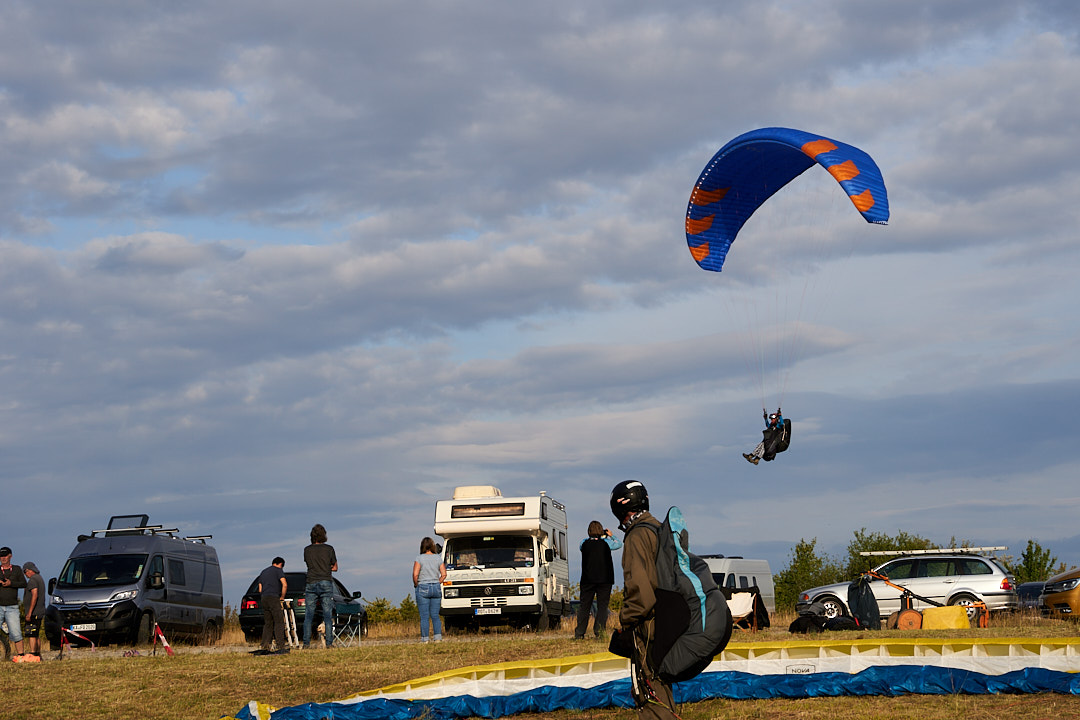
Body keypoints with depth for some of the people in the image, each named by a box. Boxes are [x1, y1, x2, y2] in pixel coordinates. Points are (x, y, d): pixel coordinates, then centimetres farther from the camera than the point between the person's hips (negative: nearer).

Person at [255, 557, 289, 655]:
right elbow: (284, 585, -8)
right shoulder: (278, 570, 4)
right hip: (273, 598, -7)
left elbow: (260, 589, 21)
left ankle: (264, 646, 2)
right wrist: (282, 597, 4)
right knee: (279, 622, -6)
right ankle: (281, 646, -13)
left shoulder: (263, 572, 25)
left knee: (268, 624, 10)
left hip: (263, 599, 7)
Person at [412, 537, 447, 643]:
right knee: (435, 616, 8)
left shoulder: (419, 558, -7)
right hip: (436, 588, 4)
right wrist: (437, 583, 12)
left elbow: (415, 574, -14)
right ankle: (438, 636, -3)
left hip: (423, 588, -3)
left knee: (424, 616, 1)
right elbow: (444, 574, 1)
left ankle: (425, 638, 0)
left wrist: (416, 584, 2)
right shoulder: (438, 558, 4)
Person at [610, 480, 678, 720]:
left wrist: (625, 625, -14)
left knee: (649, 693, -5)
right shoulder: (661, 530, 14)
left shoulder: (637, 536, -14)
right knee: (662, 689, 17)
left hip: (648, 628, -9)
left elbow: (639, 587, -22)